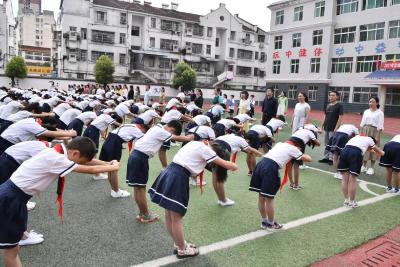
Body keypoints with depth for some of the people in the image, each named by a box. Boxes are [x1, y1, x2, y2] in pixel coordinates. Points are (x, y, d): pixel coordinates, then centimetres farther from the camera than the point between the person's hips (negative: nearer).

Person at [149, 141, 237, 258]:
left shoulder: (196, 143, 17)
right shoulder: (206, 150, -4)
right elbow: (229, 166, -3)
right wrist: (234, 166, 21)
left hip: (169, 173, 9)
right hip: (178, 178, -9)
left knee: (169, 216, 18)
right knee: (176, 218, 6)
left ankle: (178, 245, 35)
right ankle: (182, 250, 23)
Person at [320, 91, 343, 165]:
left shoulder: (339, 106, -7)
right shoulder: (328, 105, 13)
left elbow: (340, 117, -11)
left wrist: (336, 128, -17)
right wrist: (323, 125, 13)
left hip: (333, 129, -7)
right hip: (326, 128, 7)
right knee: (326, 144, 14)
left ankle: (331, 159, 5)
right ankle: (326, 157, 23)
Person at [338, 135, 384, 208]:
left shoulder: (358, 136, 36)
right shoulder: (370, 140, 25)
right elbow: (381, 153, 35)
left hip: (345, 150, 4)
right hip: (356, 153, -4)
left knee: (345, 179, 12)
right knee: (353, 180, 6)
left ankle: (346, 201, 23)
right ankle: (351, 202, 16)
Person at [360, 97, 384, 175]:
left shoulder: (380, 113, -3)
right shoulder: (366, 111, 10)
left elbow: (380, 126, -7)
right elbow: (362, 123, 10)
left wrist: (377, 136, -14)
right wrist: (360, 133, 3)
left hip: (374, 131, -4)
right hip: (365, 131, 4)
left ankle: (371, 167, 11)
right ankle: (364, 166, 19)